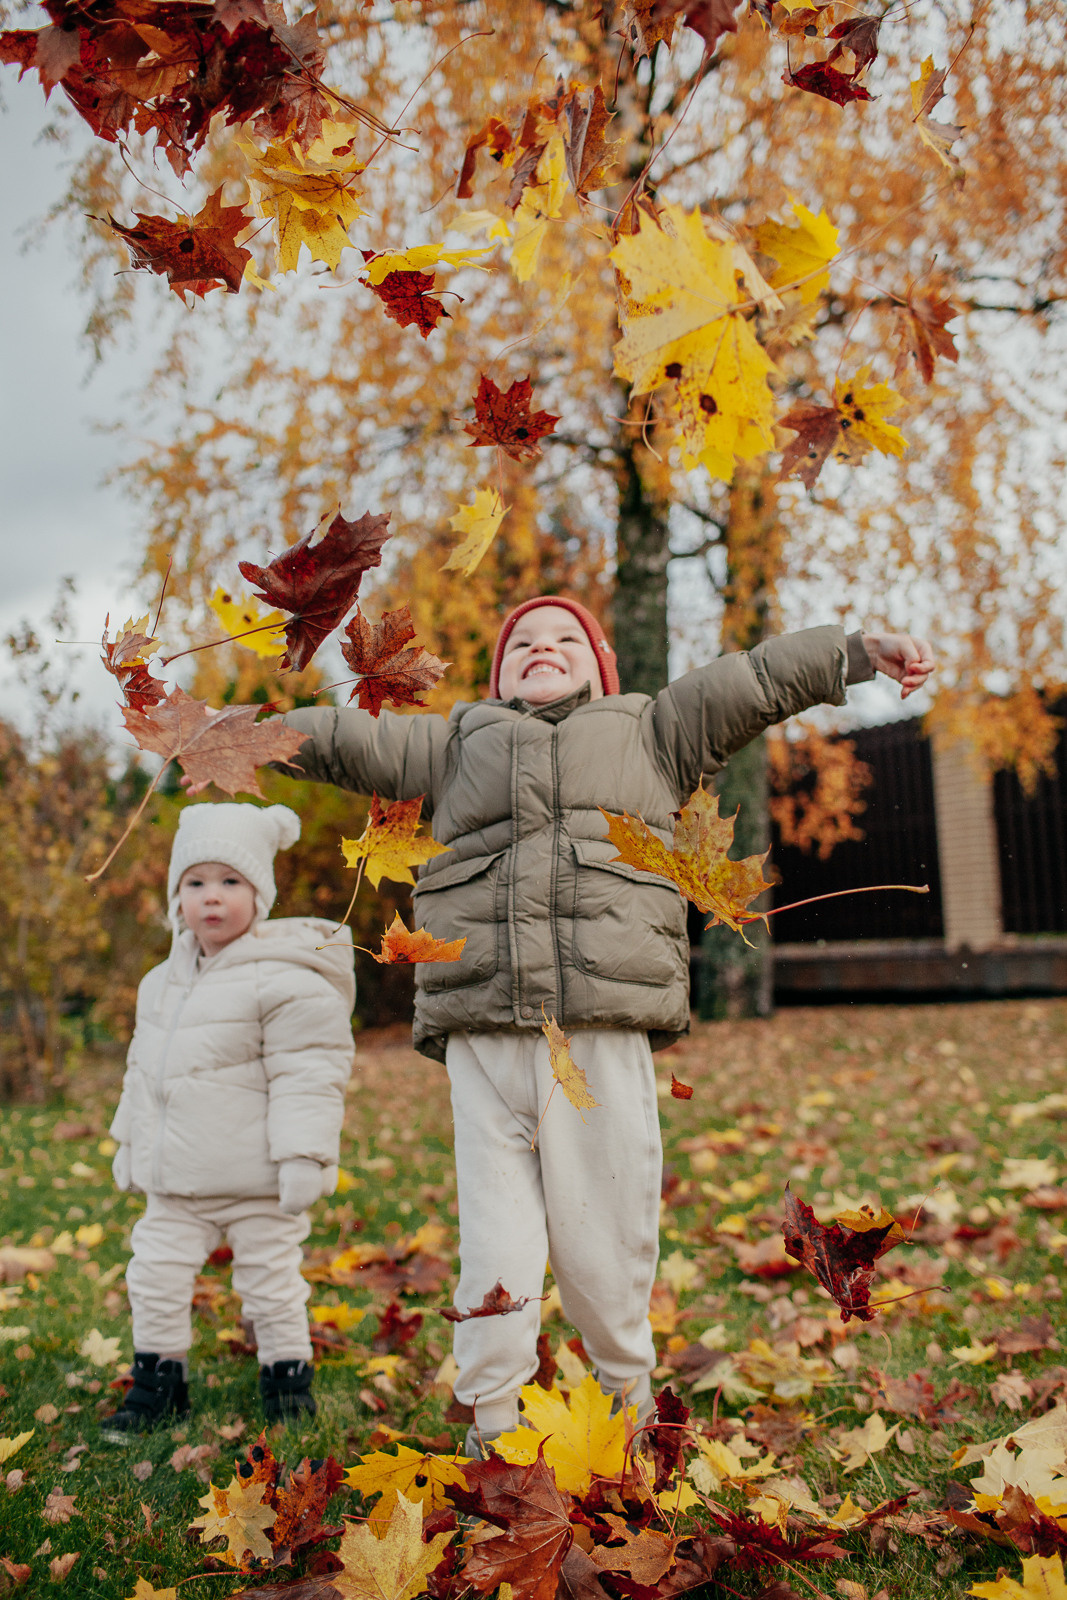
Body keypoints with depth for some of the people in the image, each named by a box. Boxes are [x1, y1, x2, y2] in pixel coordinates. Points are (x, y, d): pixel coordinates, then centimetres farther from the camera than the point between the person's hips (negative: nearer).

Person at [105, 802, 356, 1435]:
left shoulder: (287, 979, -16)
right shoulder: (163, 981, 8)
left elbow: (309, 1074, -18)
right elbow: (144, 1065, 20)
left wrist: (303, 1154, -22)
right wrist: (131, 1140, 22)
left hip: (257, 1178, -6)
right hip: (176, 1177, 6)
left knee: (271, 1280, 8)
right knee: (155, 1273, 11)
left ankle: (288, 1375, 28)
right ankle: (159, 1380, 30)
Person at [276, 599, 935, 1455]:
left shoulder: (650, 733, 23)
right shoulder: (457, 743, 25)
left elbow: (757, 680, 19)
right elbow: (348, 738, 27)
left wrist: (855, 651, 14)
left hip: (605, 1038, 0)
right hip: (483, 1039, 1)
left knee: (606, 1253, 5)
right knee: (495, 1261, 2)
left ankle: (629, 1410, 28)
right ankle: (493, 1432, 19)